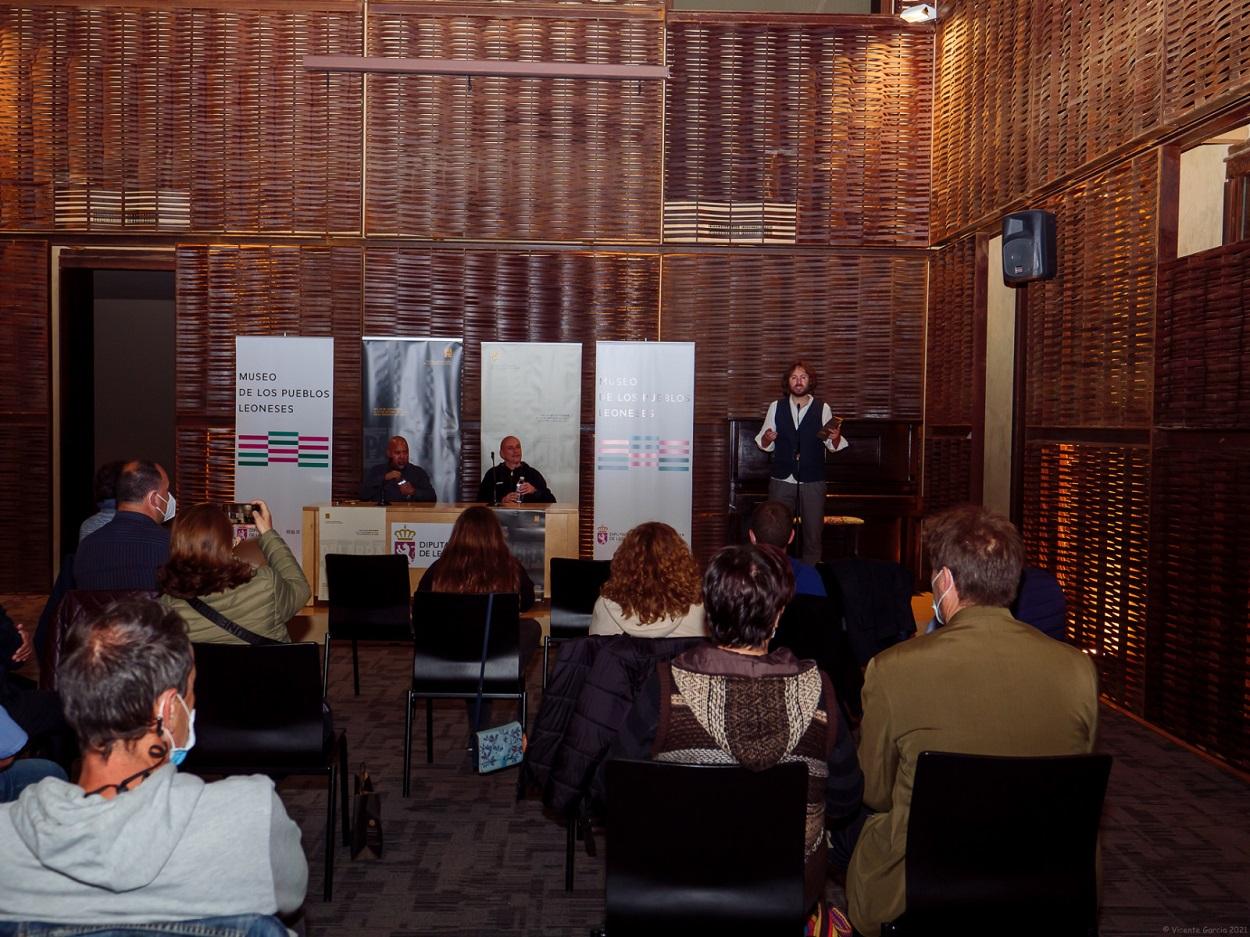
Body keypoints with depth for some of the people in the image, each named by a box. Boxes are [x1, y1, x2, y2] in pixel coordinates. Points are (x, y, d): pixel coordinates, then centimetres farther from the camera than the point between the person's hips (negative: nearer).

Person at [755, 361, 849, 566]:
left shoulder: (822, 408, 2)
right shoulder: (776, 407, 6)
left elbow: (834, 447, 5)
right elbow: (764, 445, 9)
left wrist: (836, 438, -17)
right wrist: (767, 438, -13)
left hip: (813, 481, -1)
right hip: (782, 480, 1)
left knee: (813, 533, 4)